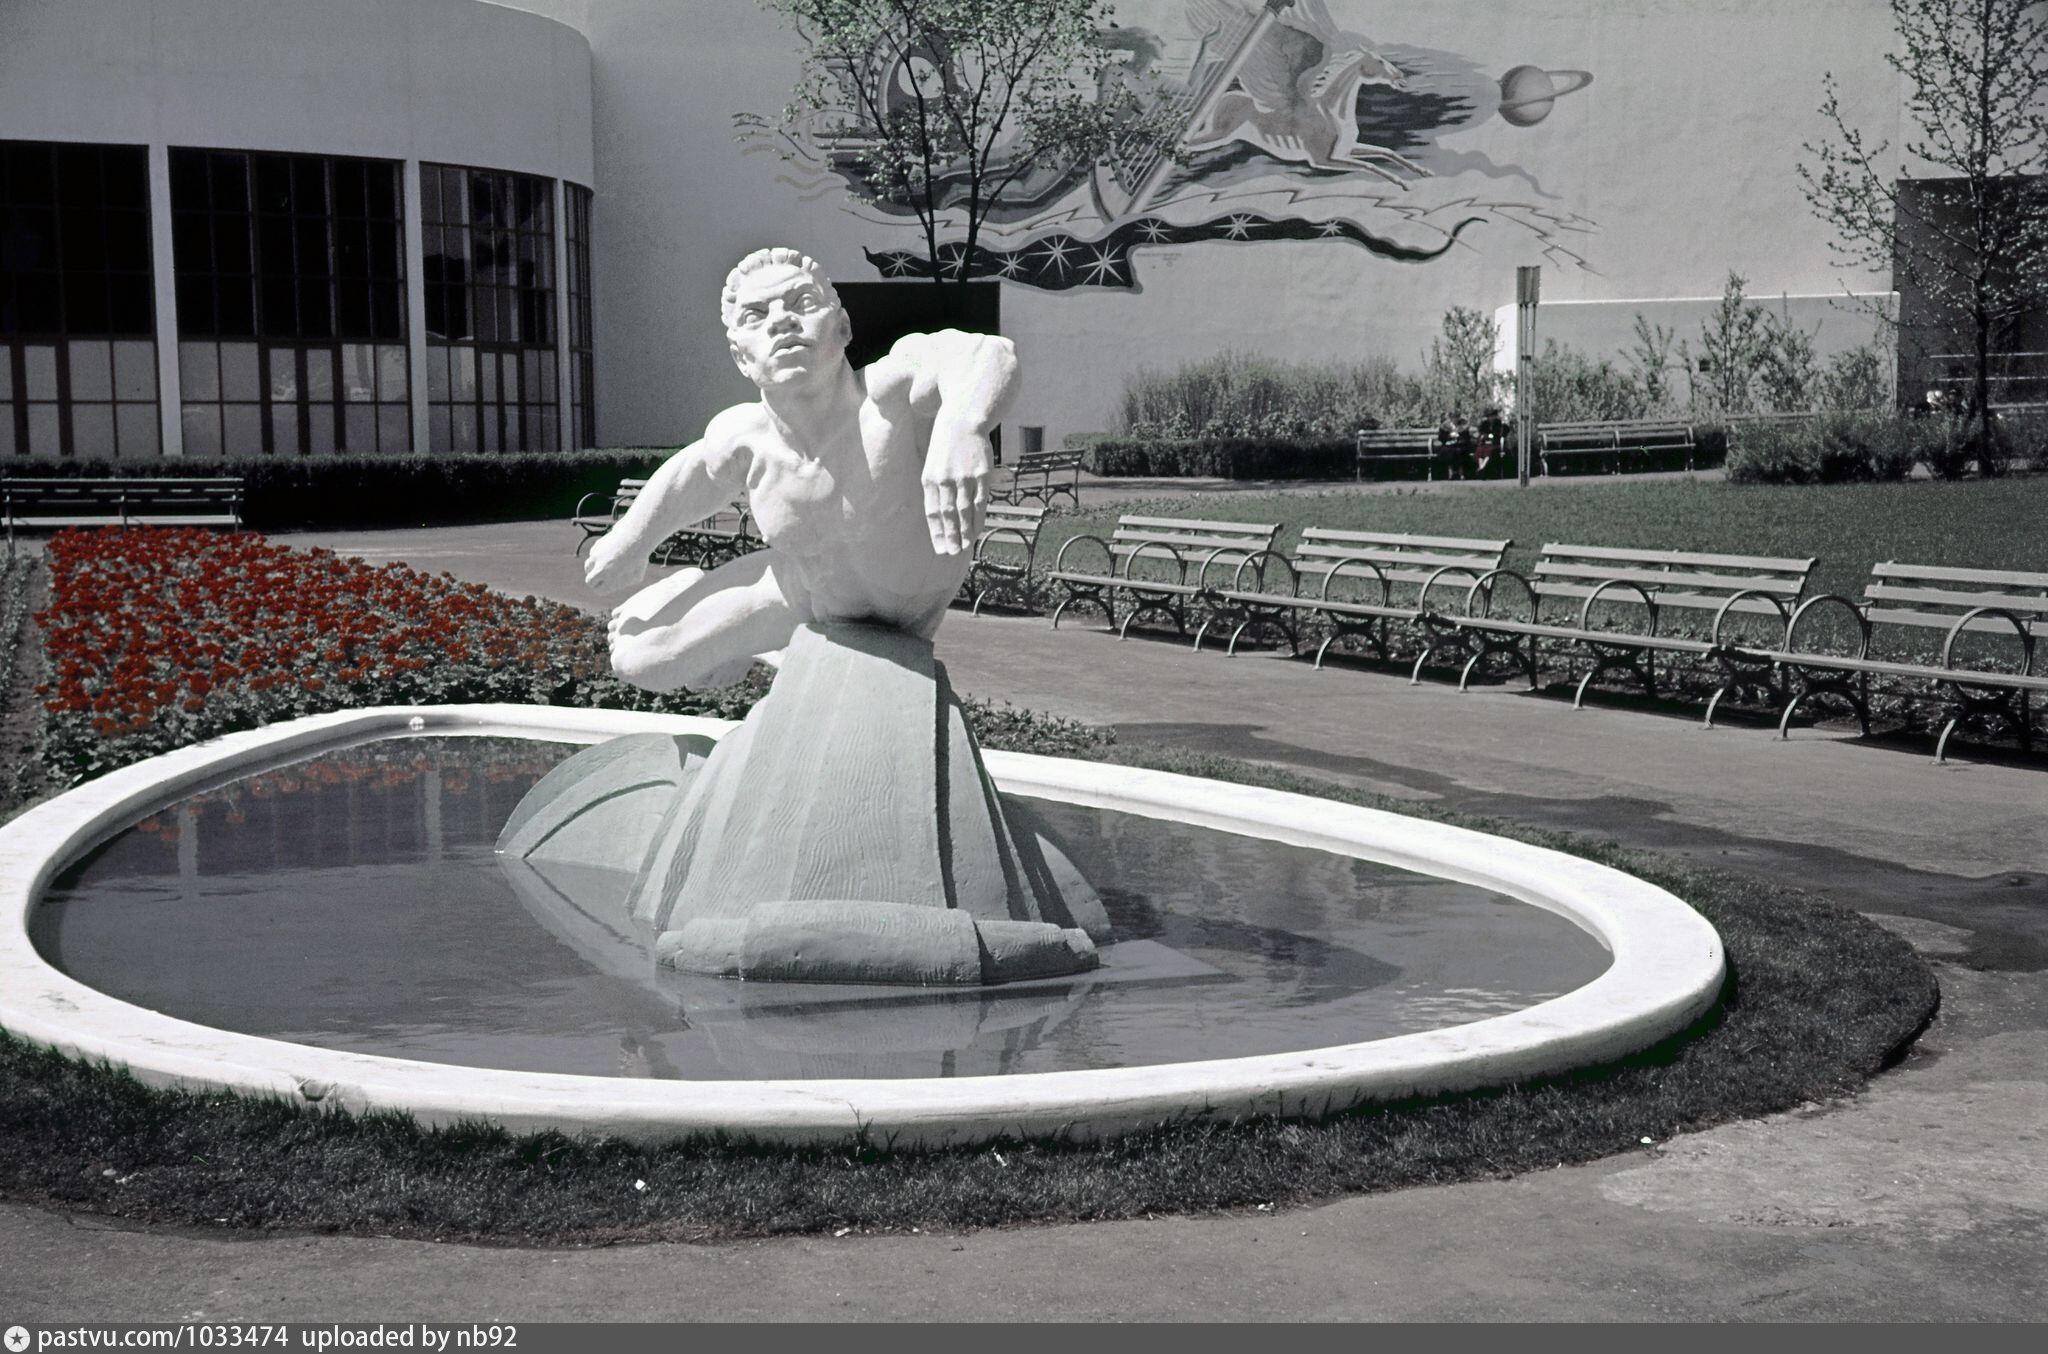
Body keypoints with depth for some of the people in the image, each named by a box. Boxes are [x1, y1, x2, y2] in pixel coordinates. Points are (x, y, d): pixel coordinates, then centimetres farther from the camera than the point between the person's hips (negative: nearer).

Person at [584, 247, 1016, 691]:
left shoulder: (886, 392, -40)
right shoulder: (743, 438, -25)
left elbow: (991, 354, -60)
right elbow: (695, 473, 0)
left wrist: (960, 426, -82)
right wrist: (629, 541, 15)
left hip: (915, 605, -3)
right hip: (815, 599, 3)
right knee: (638, 656, 5)